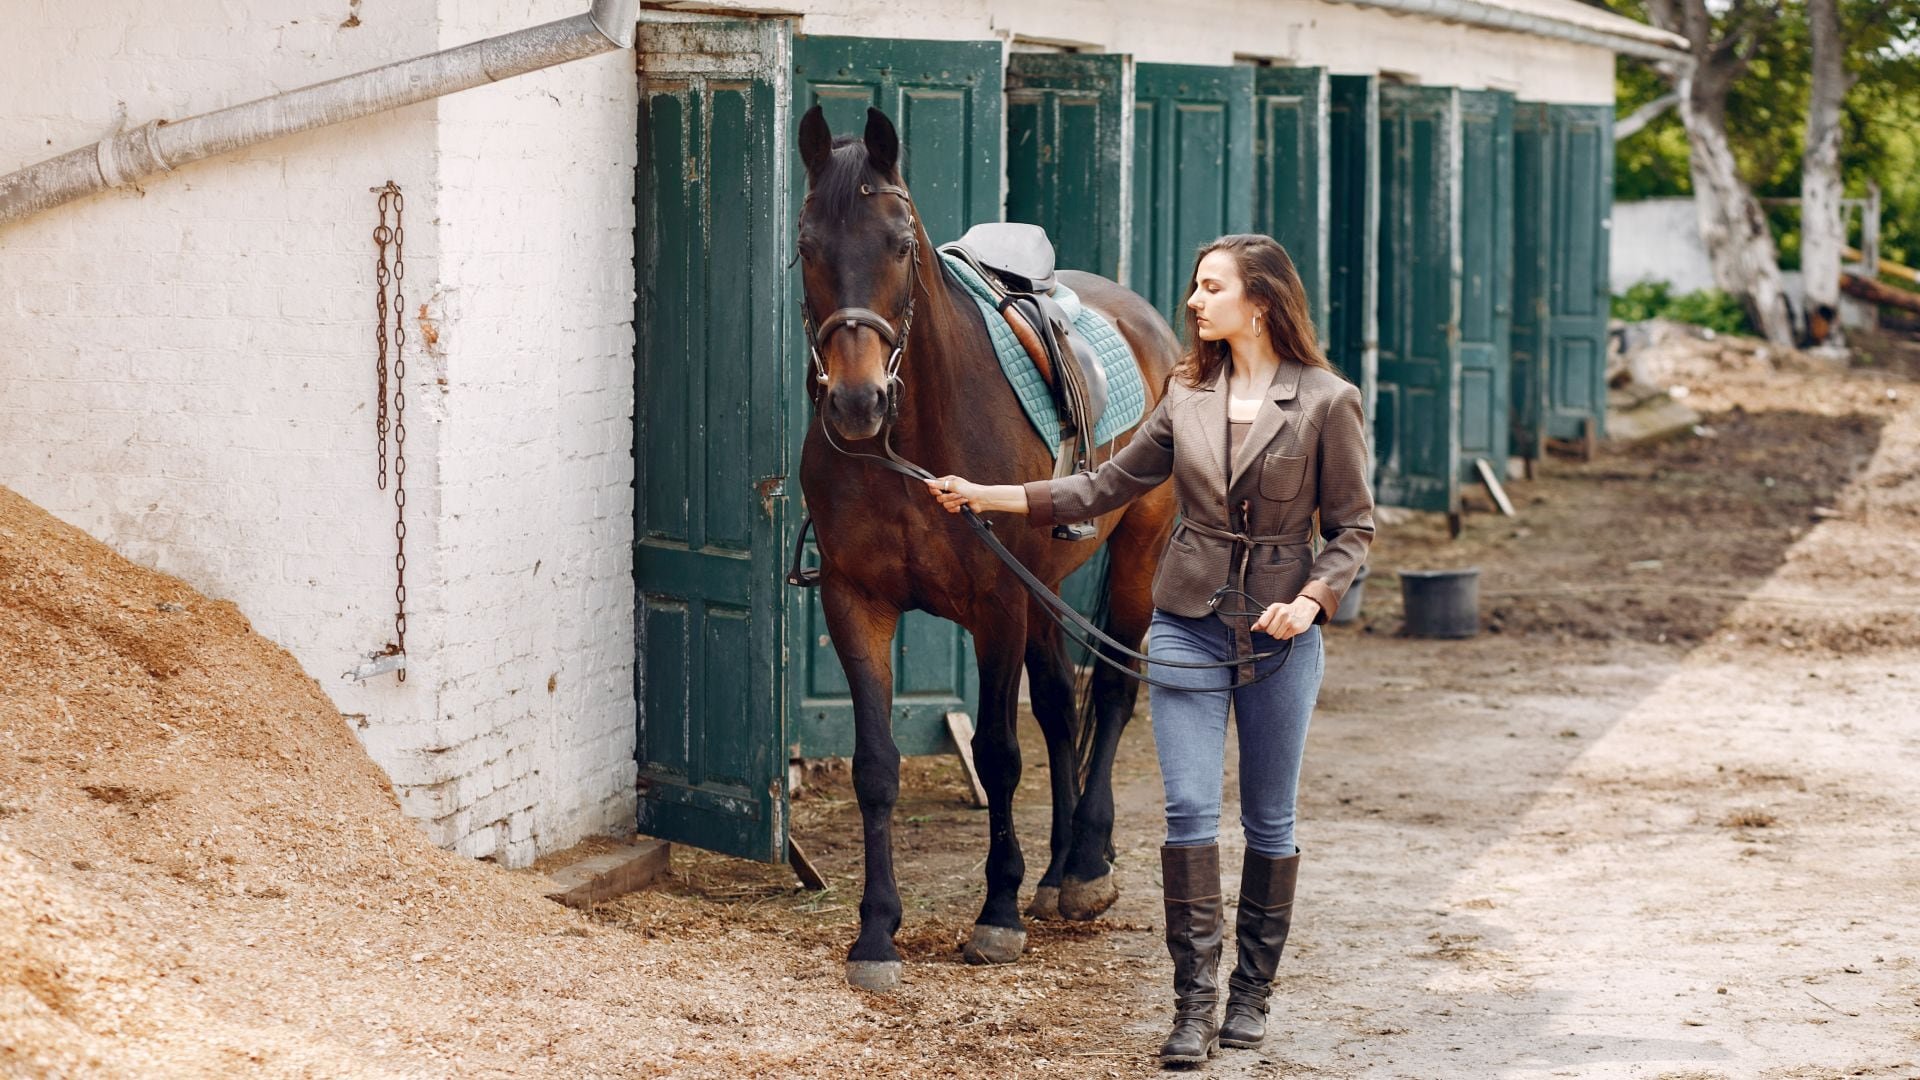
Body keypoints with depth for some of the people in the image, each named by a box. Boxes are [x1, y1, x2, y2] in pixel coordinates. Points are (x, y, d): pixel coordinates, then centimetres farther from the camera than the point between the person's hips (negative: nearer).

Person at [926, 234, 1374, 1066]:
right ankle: (1195, 1000, -1)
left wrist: (1311, 599, -19)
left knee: (1269, 819, 8)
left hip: (1280, 631, -2)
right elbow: (1107, 488, 8)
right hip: (1189, 624, 2)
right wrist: (988, 496, 2)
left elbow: (1352, 525, -2)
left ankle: (1252, 989, 22)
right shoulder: (1188, 395, 5)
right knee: (1189, 811, -4)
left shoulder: (1326, 403, -6)